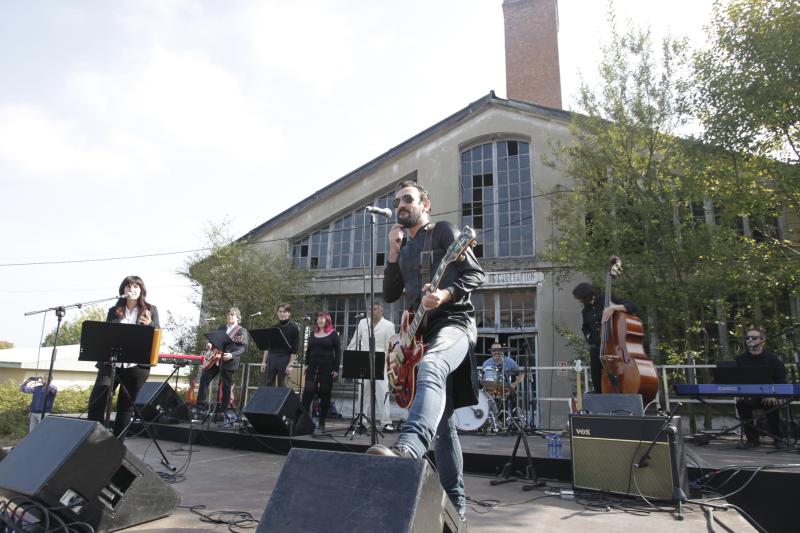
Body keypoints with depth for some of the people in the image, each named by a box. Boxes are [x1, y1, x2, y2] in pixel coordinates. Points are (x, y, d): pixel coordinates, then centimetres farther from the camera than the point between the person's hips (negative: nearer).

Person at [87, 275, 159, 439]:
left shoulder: (150, 310, 6)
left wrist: (149, 324, -19)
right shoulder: (114, 311, 10)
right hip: (111, 363, 2)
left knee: (126, 406, 6)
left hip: (136, 366, -2)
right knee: (96, 401, -7)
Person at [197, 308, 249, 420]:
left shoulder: (242, 331, -2)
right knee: (204, 379, 1)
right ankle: (200, 404, 11)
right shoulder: (221, 328, 16)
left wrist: (232, 355, -22)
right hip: (215, 359, 6)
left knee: (225, 386, 1)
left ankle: (224, 410, 12)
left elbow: (244, 348, -9)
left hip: (229, 362, -5)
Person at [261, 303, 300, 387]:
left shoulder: (293, 328, -2)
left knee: (282, 386, 2)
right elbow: (267, 346, 12)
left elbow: (295, 349, -6)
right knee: (267, 385, 1)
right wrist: (264, 361, 5)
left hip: (285, 359, -3)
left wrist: (290, 365, -12)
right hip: (271, 358, 4)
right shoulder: (273, 328, 10)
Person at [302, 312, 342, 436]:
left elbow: (338, 352, -3)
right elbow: (308, 351, 17)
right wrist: (306, 364, 6)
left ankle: (321, 424, 9)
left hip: (327, 368, -3)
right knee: (307, 393, -6)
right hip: (313, 367, 4)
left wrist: (336, 369, -10)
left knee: (324, 395, 2)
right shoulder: (313, 334, 13)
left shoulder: (333, 334, 0)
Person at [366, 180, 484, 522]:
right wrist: (394, 251, 3)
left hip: (454, 321, -7)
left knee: (431, 367, -42)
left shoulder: (443, 230, 3)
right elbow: (390, 295, 13)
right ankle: (454, 500, 18)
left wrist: (446, 294, -24)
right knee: (442, 419, 9)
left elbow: (475, 273, -6)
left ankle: (407, 449, -63)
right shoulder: (403, 248, 22)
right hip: (422, 331, 8)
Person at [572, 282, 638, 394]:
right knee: (598, 386, 3)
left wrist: (614, 307, -28)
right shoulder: (586, 311, 11)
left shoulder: (608, 300, -4)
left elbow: (633, 307, -14)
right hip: (596, 350, 5)